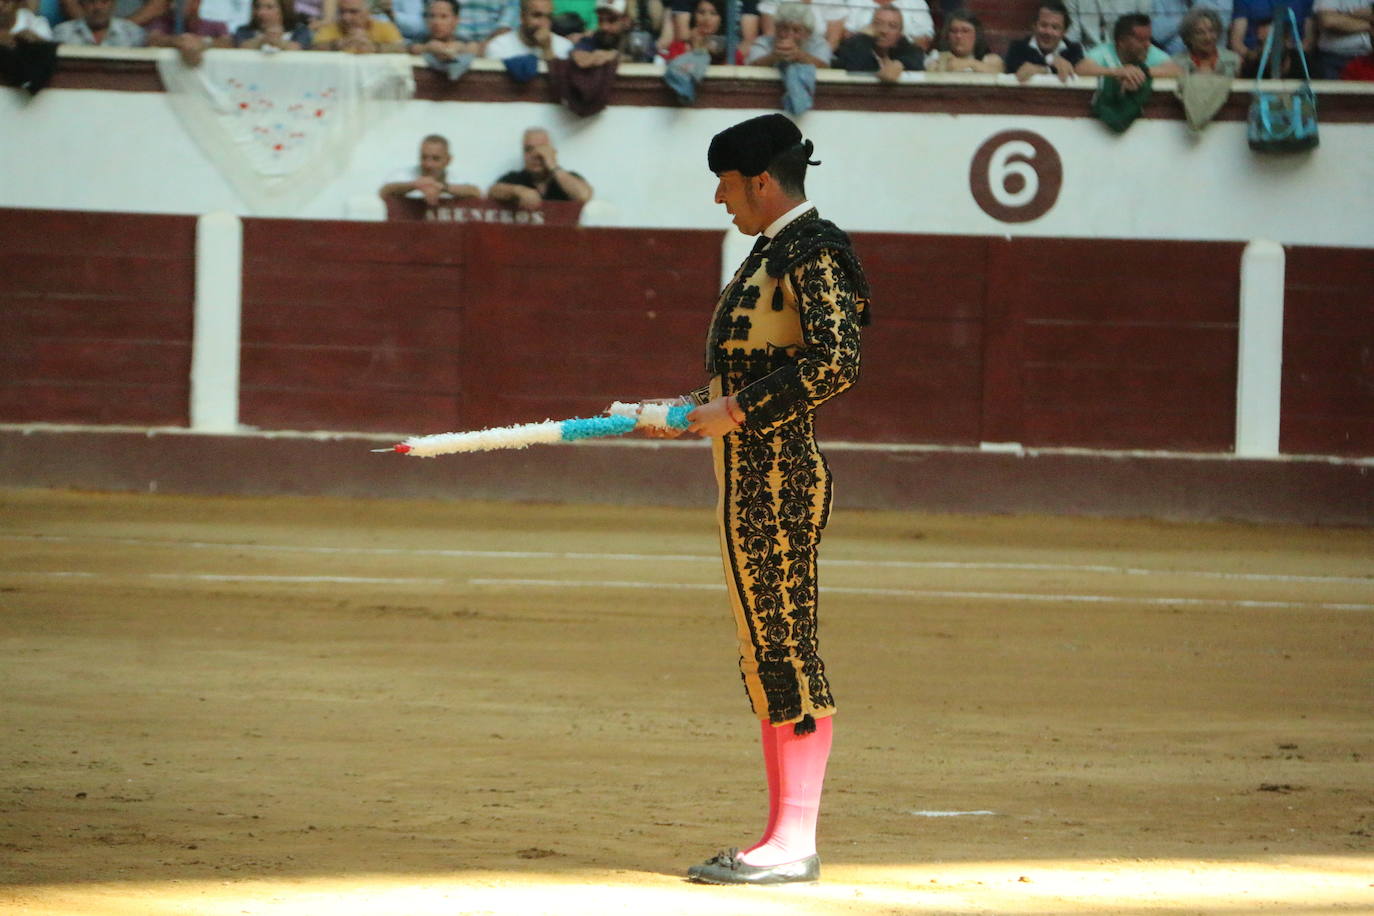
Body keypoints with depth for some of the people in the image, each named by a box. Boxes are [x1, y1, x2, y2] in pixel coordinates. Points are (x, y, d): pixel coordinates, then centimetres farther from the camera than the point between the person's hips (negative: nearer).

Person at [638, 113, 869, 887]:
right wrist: (689, 410, 16)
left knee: (787, 645, -8)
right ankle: (784, 838, 16)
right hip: (750, 475, 11)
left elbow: (837, 362, -22)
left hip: (779, 476, -11)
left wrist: (734, 410, -18)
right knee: (766, 651, 11)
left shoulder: (811, 251, -12)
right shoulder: (774, 250, 18)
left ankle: (795, 843, -6)